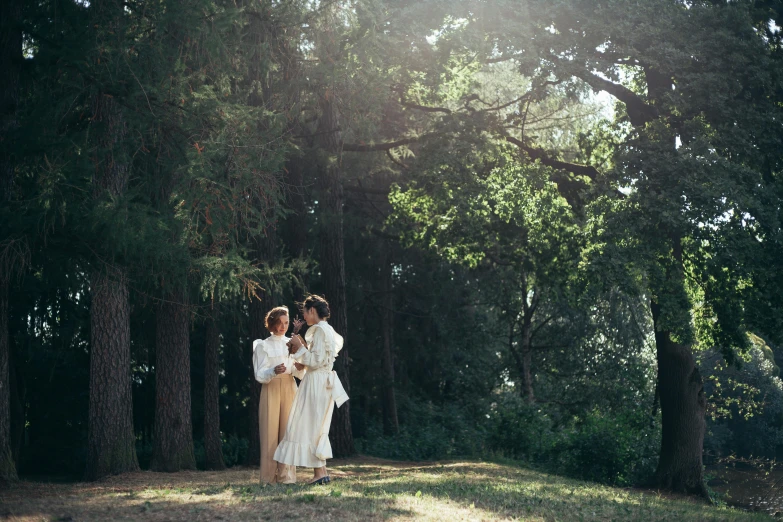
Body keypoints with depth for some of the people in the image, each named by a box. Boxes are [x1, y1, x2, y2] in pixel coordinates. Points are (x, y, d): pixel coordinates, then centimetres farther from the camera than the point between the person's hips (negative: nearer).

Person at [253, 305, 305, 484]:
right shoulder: (263, 346, 5)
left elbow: (300, 374, 8)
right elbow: (260, 375, -5)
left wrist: (299, 368, -16)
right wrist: (274, 371, -24)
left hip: (289, 389, 2)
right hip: (271, 390, -2)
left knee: (288, 431, -4)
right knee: (270, 432, -5)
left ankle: (287, 476, -3)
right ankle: (269, 477, -3)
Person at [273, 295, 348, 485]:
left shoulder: (319, 330, -14)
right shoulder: (328, 330, 15)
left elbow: (316, 361, -20)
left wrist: (300, 347, -12)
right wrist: (299, 348, 12)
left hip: (316, 383, -10)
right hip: (324, 382, 10)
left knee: (309, 426, -5)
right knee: (317, 428, 12)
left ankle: (320, 472, -6)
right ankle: (321, 471, 13)